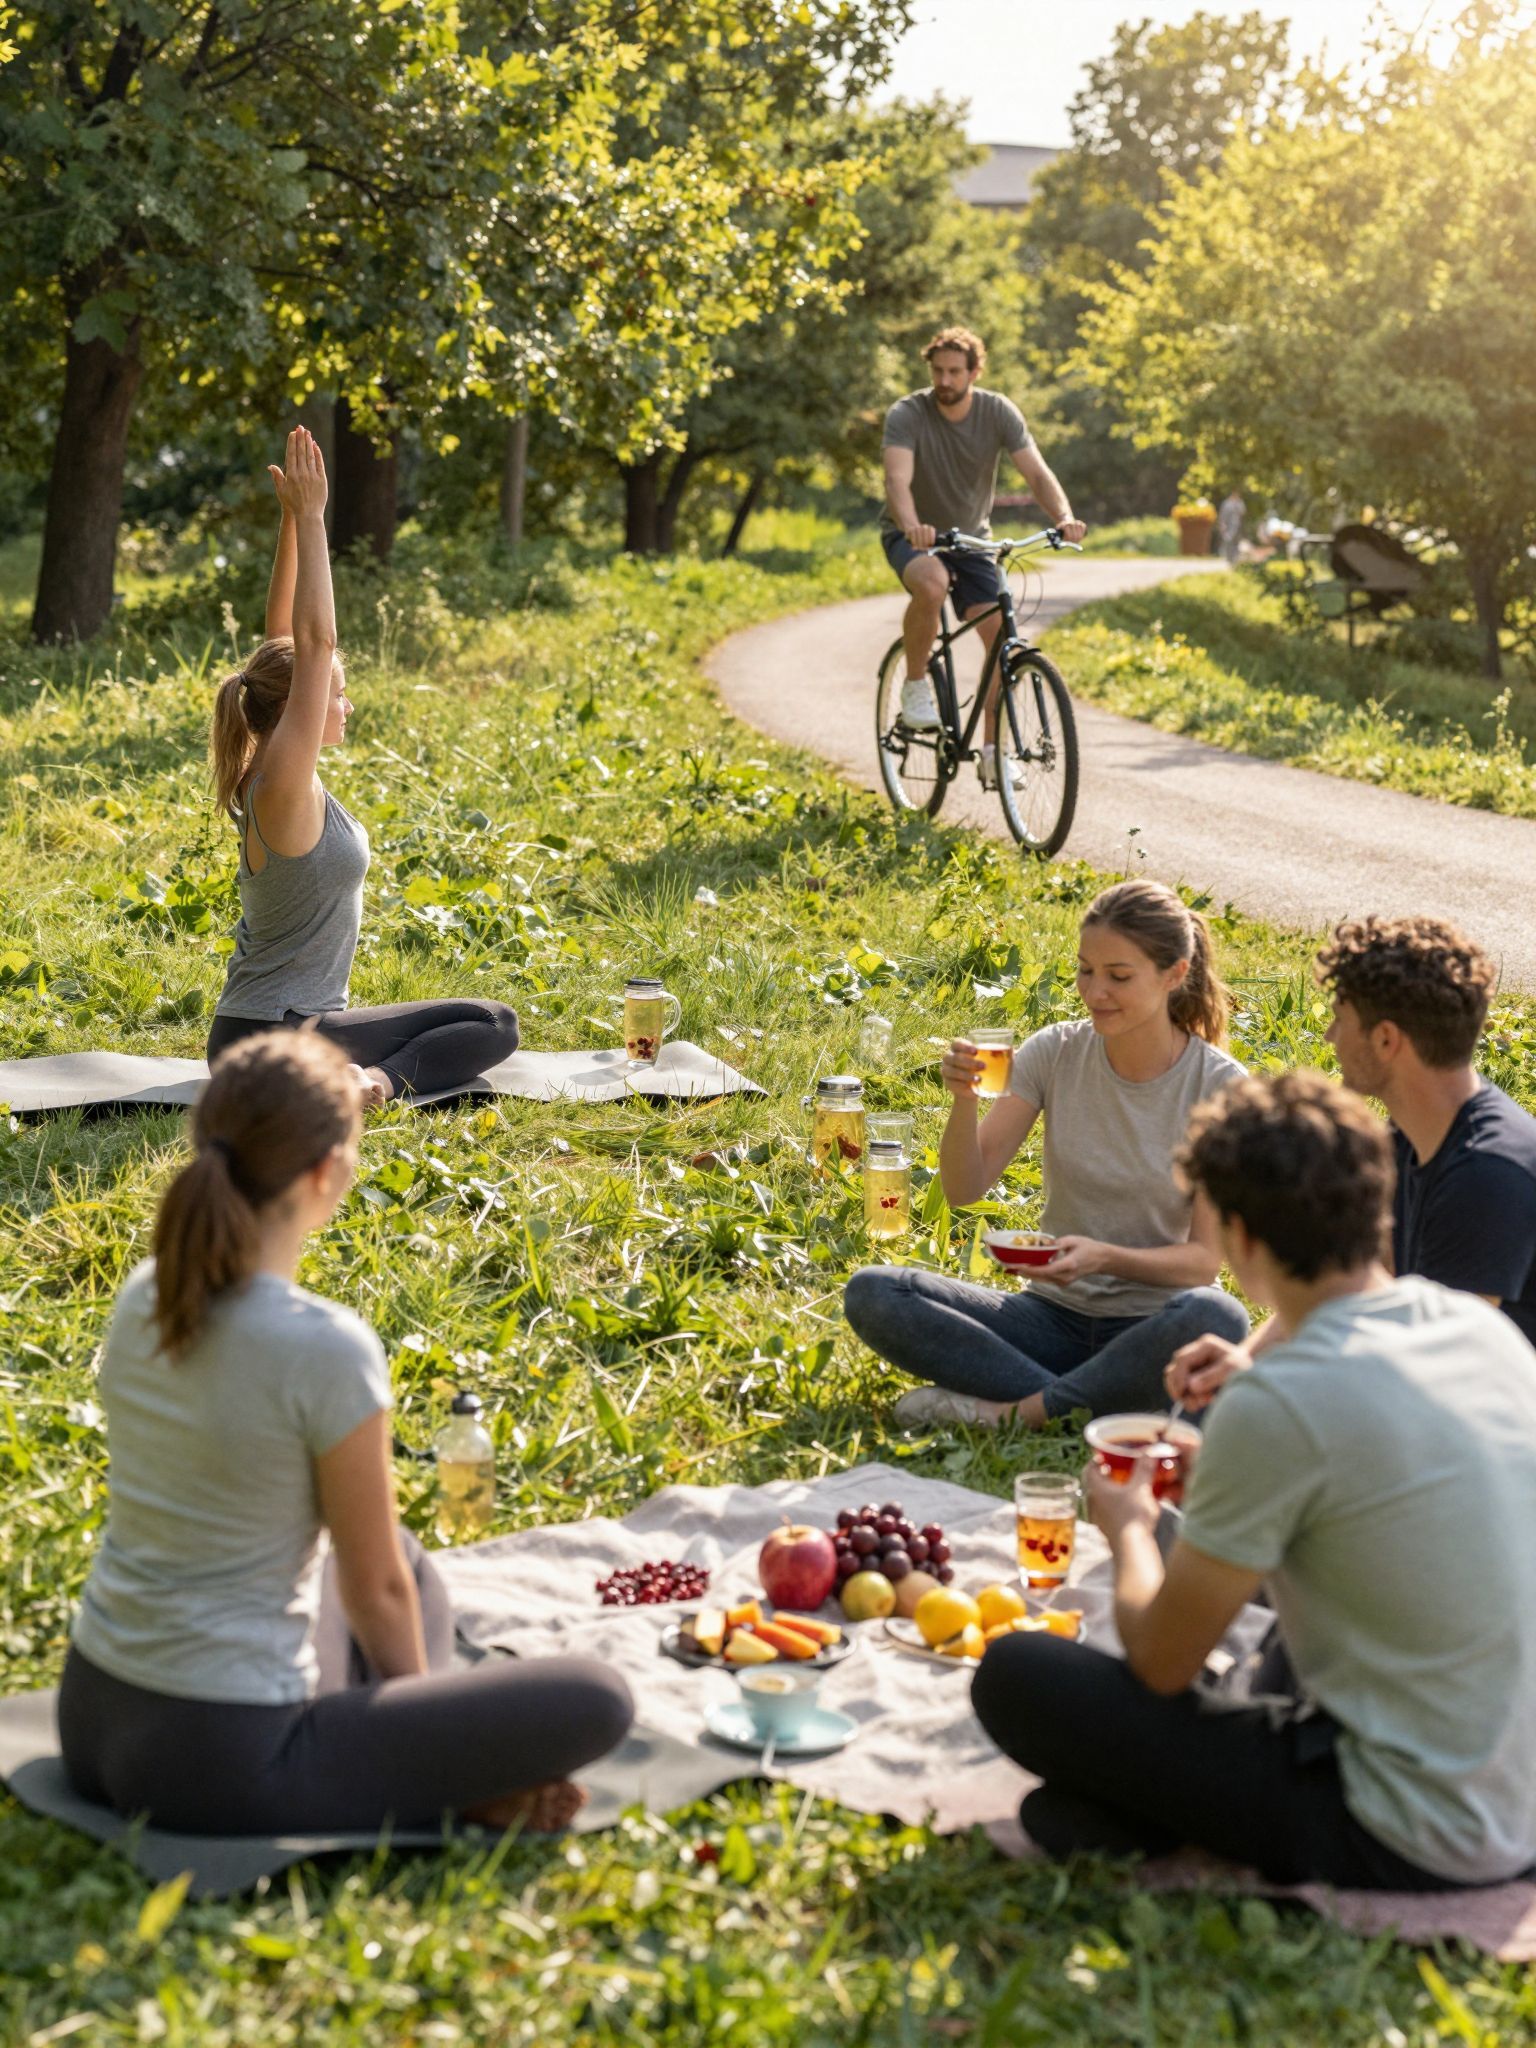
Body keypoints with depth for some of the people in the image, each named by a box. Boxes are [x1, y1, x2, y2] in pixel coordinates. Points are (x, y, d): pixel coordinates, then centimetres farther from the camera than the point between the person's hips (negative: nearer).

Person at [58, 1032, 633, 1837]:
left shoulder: (146, 1296, 0)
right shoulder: (327, 1349, -23)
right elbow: (374, 1591, -11)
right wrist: (428, 1729, 9)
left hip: (90, 1715, 8)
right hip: (221, 1762, -8)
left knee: (406, 1558, 29)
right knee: (592, 1702, -3)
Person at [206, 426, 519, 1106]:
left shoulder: (264, 779, 4)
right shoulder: (282, 787, -20)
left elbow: (285, 640, 7)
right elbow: (312, 644, -26)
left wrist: (294, 519, 3)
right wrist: (307, 519, -24)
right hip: (275, 1048, -10)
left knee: (483, 1020, 25)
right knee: (493, 1025, -1)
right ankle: (381, 1079, -17)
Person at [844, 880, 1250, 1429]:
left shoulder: (1219, 1086, -10)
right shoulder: (1055, 1053, -2)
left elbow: (1204, 1257, -11)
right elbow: (963, 1190, -7)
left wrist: (1106, 1257, -29)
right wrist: (963, 1100, -25)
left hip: (1150, 1327, -3)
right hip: (1055, 1313, 3)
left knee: (1217, 1318, -39)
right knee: (870, 1293, -18)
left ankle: (1008, 1412, -24)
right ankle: (1079, 1401, -25)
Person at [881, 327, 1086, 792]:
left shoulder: (998, 412, -11)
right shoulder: (907, 414, -19)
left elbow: (1037, 473, -18)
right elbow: (898, 479, -34)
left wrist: (1064, 517, -38)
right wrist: (911, 526, -55)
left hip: (971, 537, 3)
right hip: (912, 537, -3)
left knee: (1002, 636, -12)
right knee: (931, 584, -38)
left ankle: (993, 751, 0)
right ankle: (915, 684, -14)